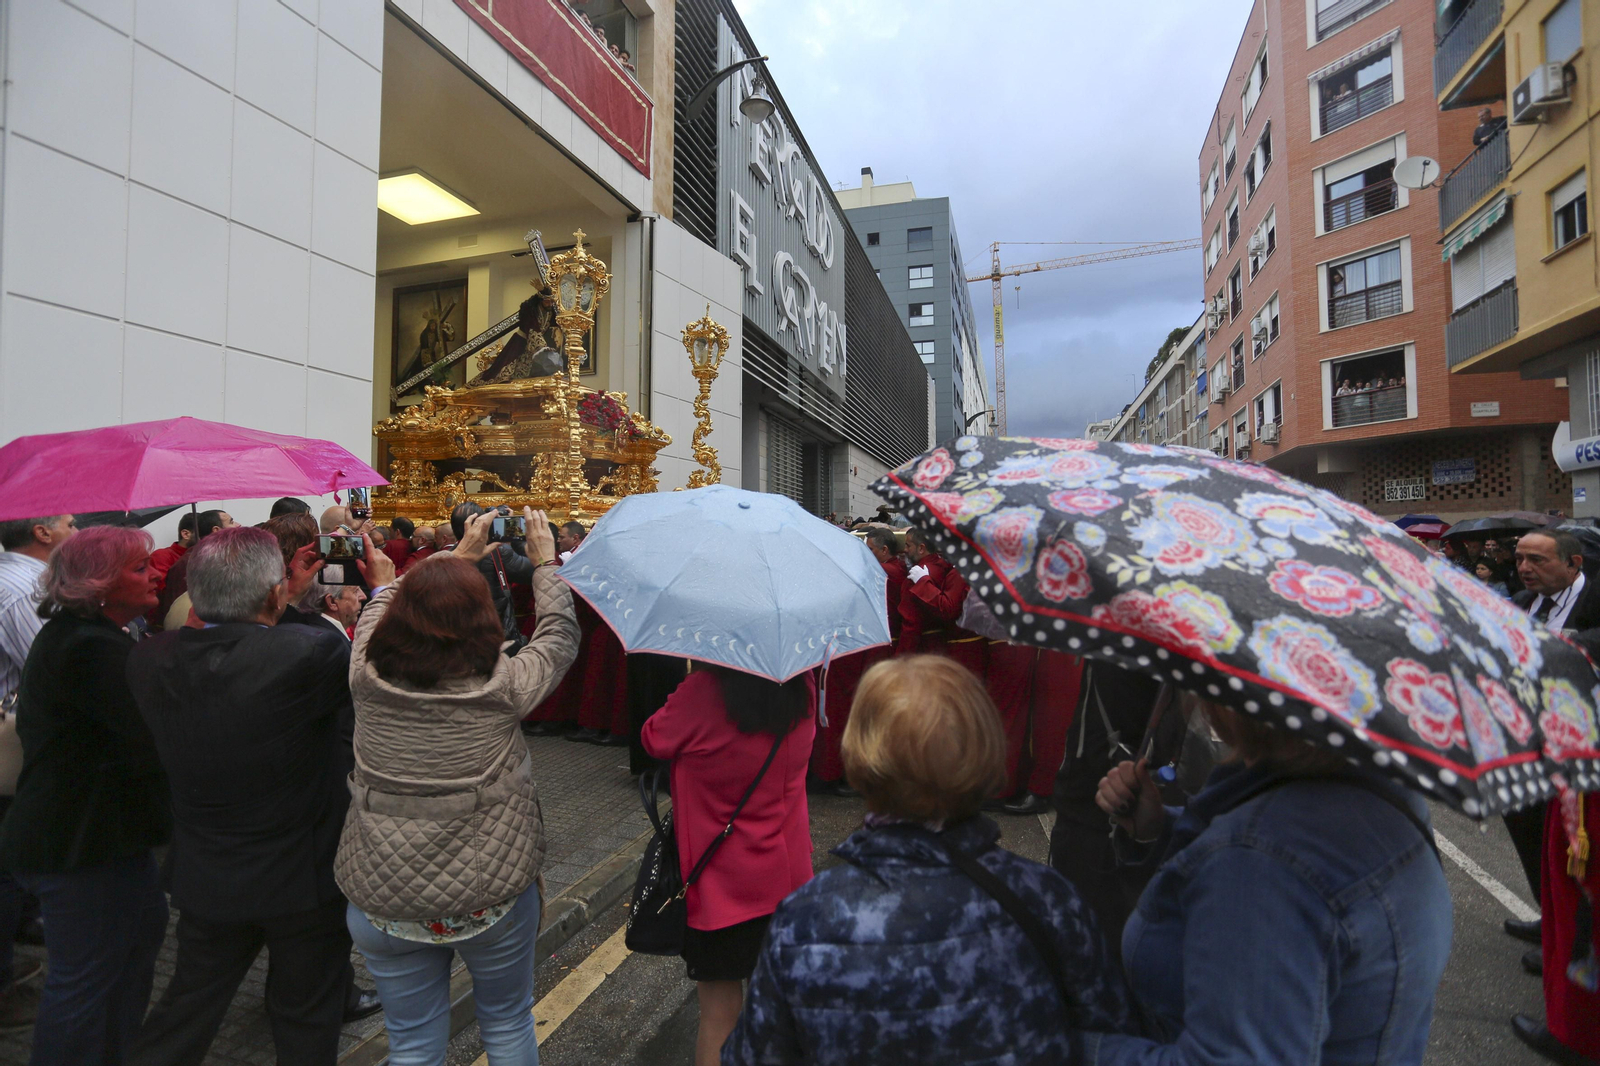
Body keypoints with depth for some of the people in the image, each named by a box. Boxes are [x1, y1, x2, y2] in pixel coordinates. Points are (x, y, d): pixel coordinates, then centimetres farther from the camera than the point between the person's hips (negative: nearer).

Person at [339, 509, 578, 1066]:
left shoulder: (367, 678, -14)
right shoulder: (503, 685, -21)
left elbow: (380, 609, 7)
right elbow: (560, 635, -2)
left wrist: (454, 559, 17)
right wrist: (545, 563, 11)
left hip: (383, 908, 2)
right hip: (493, 901, -2)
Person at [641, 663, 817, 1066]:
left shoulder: (704, 692, -28)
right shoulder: (803, 688, -14)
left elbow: (653, 741, -8)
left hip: (720, 886, -4)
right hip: (787, 879, 5)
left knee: (719, 1016, 13)